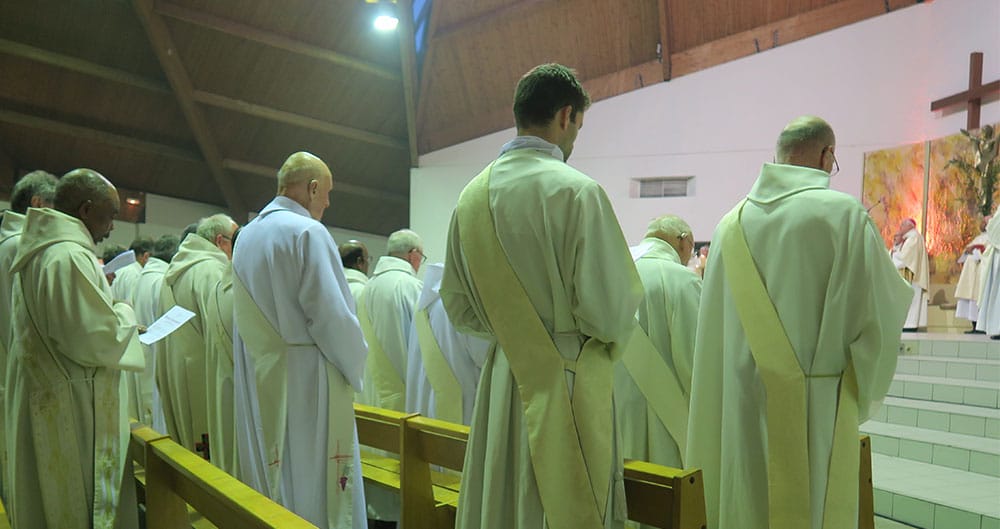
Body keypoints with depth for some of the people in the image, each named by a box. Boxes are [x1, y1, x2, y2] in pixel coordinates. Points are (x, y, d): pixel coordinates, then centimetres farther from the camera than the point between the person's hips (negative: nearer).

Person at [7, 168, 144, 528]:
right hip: (74, 415, -10)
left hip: (43, 403, 10)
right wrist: (124, 313, -6)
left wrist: (111, 314, 13)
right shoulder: (70, 257, -21)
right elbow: (98, 341, -23)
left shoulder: (35, 252, 9)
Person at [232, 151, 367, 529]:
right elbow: (332, 316, -16)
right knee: (313, 487, 1)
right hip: (305, 383, -8)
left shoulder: (247, 235, 11)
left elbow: (248, 316, 13)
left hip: (257, 383, 8)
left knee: (269, 484, 16)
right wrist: (355, 365, -2)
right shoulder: (308, 232, -14)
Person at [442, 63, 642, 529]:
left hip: (500, 383, 6)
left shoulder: (472, 197, 4)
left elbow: (458, 307, 9)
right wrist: (618, 325, 5)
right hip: (566, 388, -6)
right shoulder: (577, 191, -15)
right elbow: (611, 314, -17)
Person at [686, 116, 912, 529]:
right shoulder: (845, 215, -8)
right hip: (815, 406, -4)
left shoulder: (733, 222, 3)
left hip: (742, 406, 4)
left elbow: (714, 323, 7)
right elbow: (878, 310, -3)